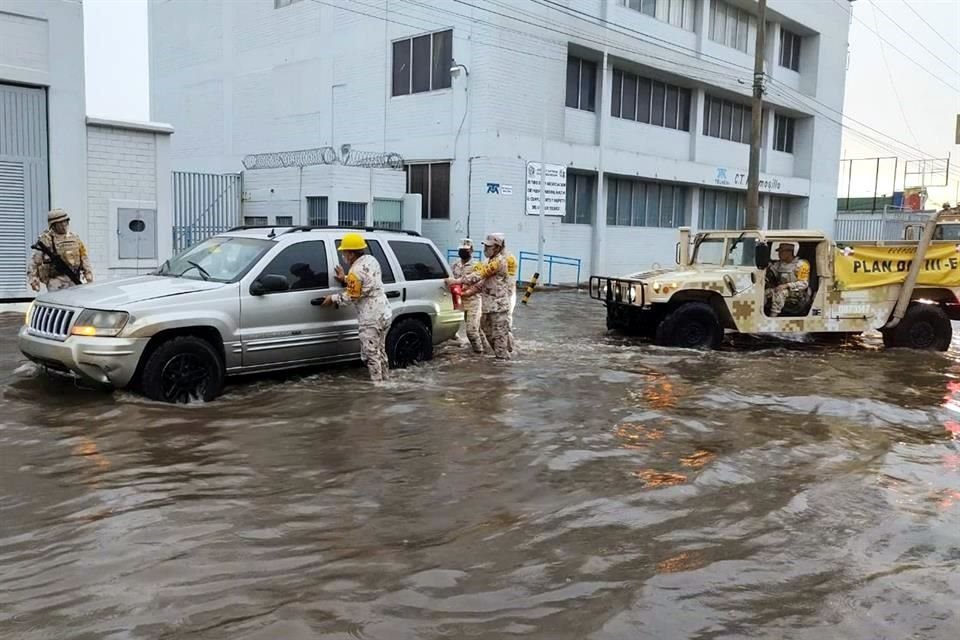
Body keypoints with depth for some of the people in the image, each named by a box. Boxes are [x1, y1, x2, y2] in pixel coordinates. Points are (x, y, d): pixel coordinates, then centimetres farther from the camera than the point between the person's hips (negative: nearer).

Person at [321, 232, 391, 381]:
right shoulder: (371, 260, 7)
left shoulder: (356, 271, -20)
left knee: (371, 354, -1)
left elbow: (352, 297, -12)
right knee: (380, 351, 19)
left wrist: (333, 298, 1)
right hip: (384, 313, 9)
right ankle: (384, 381, 27)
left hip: (371, 318, -9)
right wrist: (345, 280, 12)